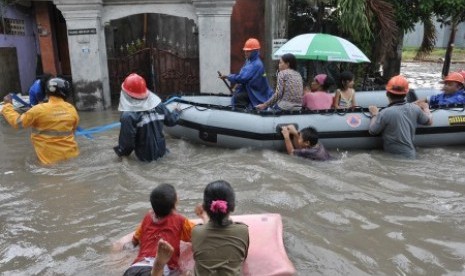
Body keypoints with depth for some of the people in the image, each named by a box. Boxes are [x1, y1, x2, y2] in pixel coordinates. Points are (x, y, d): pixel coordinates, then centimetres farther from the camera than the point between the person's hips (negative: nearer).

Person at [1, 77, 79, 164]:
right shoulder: (71, 109, -2)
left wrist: (7, 105, 13)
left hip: (51, 158, -3)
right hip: (70, 154, 3)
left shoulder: (39, 110, -13)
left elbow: (17, 122, 0)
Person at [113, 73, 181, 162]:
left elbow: (127, 141, -20)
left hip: (145, 157, -4)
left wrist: (121, 152, 2)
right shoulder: (157, 104, -11)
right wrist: (177, 111, 26)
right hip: (161, 151, 4)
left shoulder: (128, 115, -25)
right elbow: (171, 121, 4)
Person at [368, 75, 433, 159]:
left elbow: (372, 131, -10)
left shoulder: (385, 113, -24)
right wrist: (425, 108, 32)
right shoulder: (415, 108, -6)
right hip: (410, 156, 5)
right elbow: (429, 121, 12)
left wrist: (374, 115, 6)